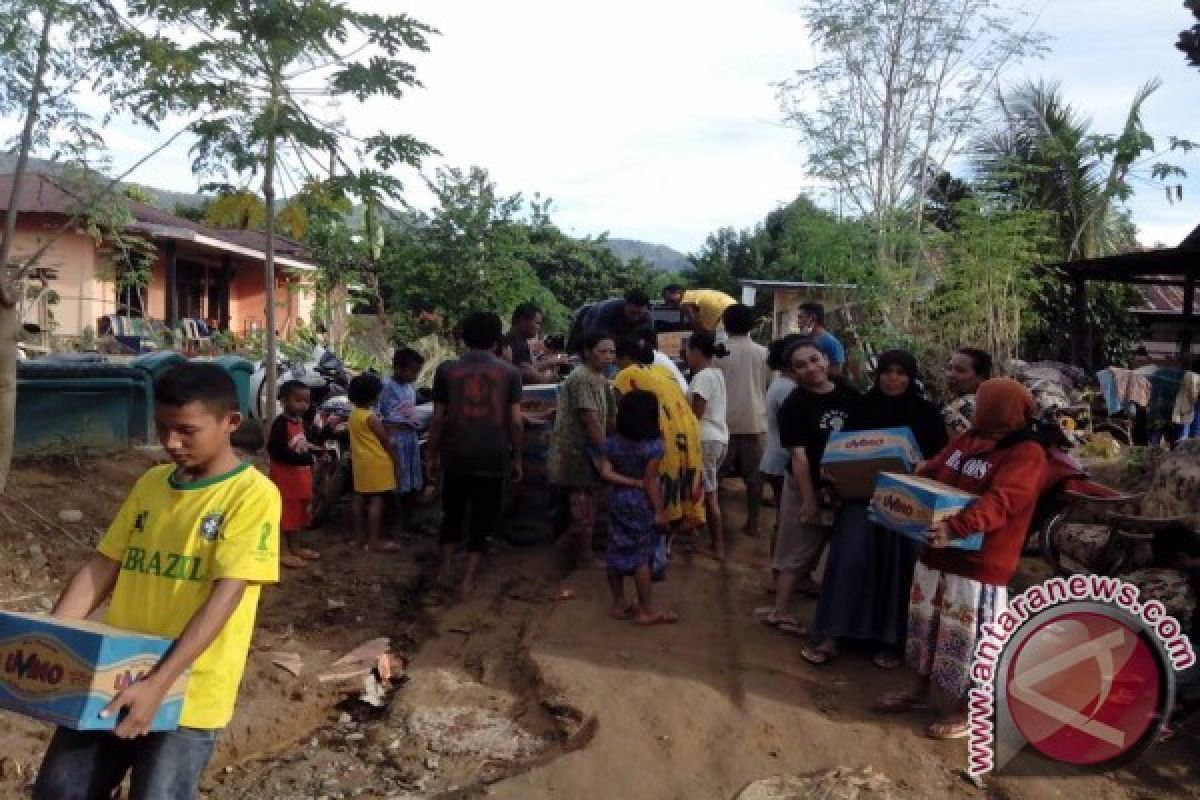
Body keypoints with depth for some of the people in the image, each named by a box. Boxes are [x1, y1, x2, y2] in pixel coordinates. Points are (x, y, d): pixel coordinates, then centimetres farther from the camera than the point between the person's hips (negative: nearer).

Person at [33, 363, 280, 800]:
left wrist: (157, 683, -27)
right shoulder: (150, 482, 7)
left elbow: (224, 596, -20)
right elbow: (101, 567, 9)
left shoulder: (253, 494, -14)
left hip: (187, 693, -6)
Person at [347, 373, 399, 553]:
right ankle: (374, 540, -6)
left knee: (360, 498, 13)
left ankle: (360, 535, 21)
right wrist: (394, 457, 1)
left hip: (360, 461, 9)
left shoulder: (353, 414, 9)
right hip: (376, 462, -9)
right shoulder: (372, 417, -16)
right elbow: (385, 441, -10)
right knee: (376, 500, -6)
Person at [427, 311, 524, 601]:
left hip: (456, 456, 1)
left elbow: (438, 419, 2)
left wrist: (433, 455, 12)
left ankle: (445, 570, 25)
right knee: (482, 520, 10)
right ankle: (467, 582, 9)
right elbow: (515, 422, -3)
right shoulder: (509, 373, -1)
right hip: (493, 458, -1)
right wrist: (517, 459, 7)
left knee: (452, 514, 22)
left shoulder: (446, 370, 1)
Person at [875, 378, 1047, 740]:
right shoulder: (969, 438, 10)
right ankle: (920, 691, 36)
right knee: (926, 624, 19)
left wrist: (957, 526, -43)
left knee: (966, 636, 2)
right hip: (938, 551, 9)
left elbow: (1000, 502, -29)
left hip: (980, 562, -8)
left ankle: (965, 711, 20)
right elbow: (930, 472, 17)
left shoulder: (1026, 453, -16)